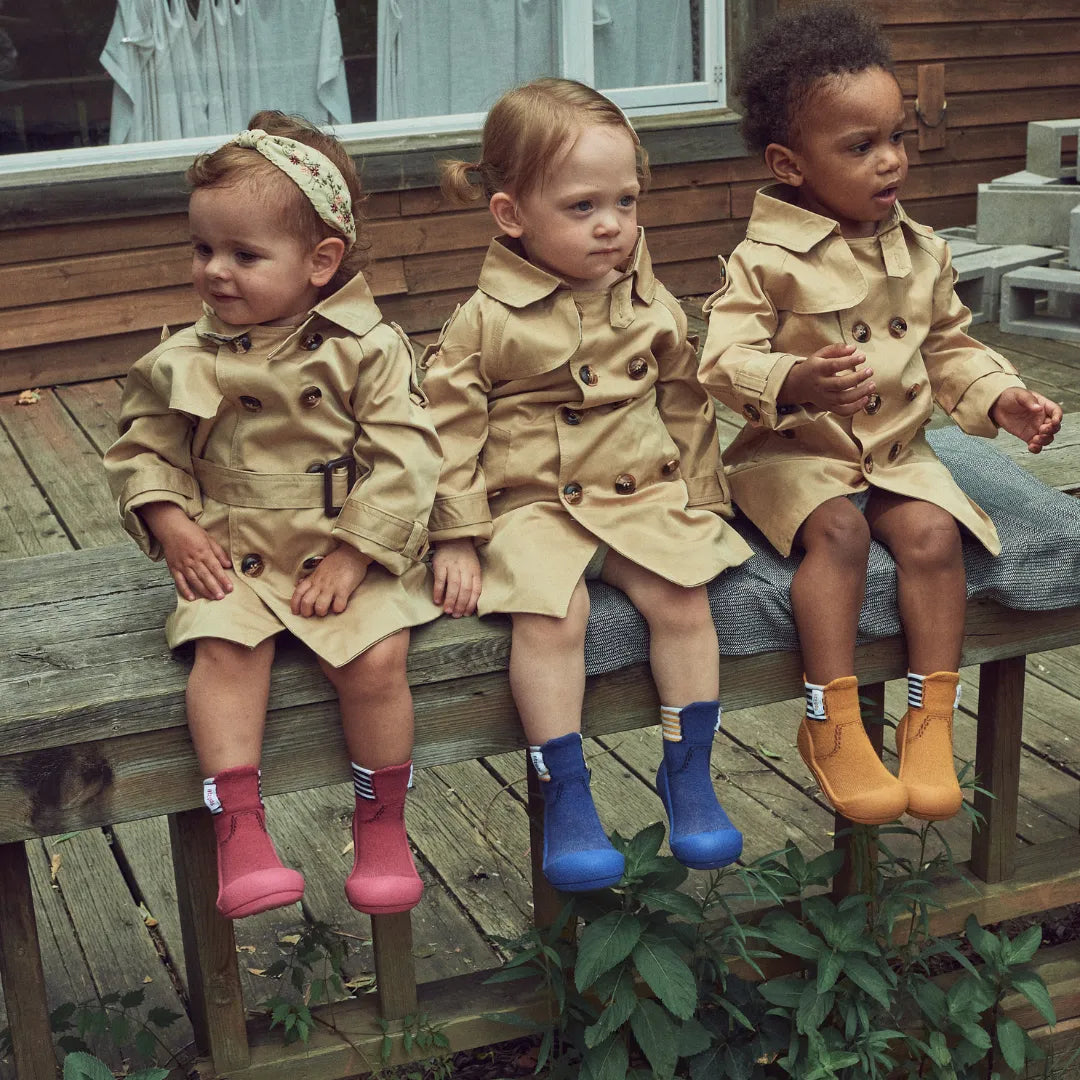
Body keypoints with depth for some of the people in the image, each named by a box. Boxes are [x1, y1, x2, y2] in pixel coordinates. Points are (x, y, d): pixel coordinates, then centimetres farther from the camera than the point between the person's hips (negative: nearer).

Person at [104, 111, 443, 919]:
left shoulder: (368, 350, -5)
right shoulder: (186, 362, 4)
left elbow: (404, 460, -8)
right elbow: (143, 449, 13)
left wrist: (351, 558, -15)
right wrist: (169, 524, -5)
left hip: (350, 557, -2)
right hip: (231, 557, 2)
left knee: (375, 660, -23)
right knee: (225, 648, -26)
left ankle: (382, 827, 0)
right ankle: (239, 832, -21)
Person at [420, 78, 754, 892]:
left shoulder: (651, 307, 6)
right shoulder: (486, 321, -6)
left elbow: (688, 406, 16)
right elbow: (452, 426, -4)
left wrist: (702, 504, 14)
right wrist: (459, 536, -6)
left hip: (643, 495, 3)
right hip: (531, 505, -3)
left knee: (682, 599, -19)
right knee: (552, 614, -27)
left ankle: (688, 773, -1)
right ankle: (566, 797, -14)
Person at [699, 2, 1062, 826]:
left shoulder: (922, 252, 8)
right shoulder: (767, 260, -10)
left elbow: (949, 347, 19)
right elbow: (725, 362, -19)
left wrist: (1001, 397, 2)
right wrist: (796, 382, -38)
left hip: (898, 451, 5)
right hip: (797, 453, -4)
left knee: (932, 531, -22)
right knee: (839, 529, -31)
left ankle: (931, 722, -12)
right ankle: (832, 724, -24)